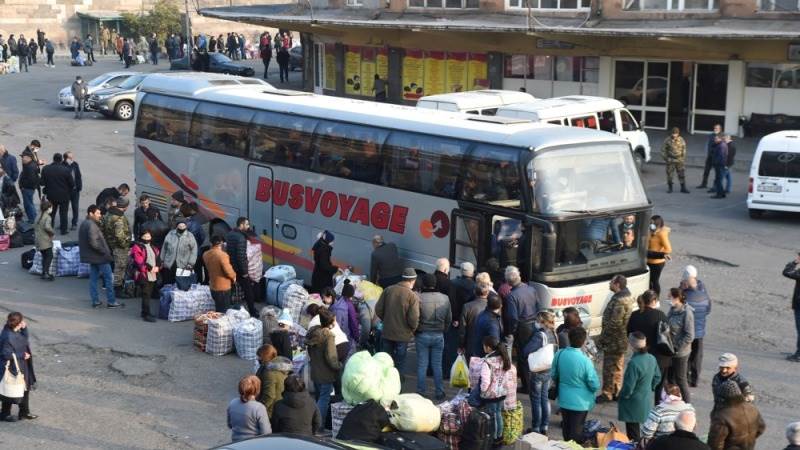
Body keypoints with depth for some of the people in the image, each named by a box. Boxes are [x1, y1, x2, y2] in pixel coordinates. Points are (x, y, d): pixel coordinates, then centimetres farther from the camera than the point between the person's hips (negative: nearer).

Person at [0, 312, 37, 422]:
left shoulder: (15, 332, -2)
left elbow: (24, 340, 12)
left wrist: (24, 328, -4)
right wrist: (22, 355, -19)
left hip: (22, 367, 9)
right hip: (13, 367, -9)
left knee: (25, 389, 19)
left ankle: (24, 412, 33)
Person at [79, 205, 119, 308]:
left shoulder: (83, 224, 12)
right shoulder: (92, 225, -20)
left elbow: (83, 242, 18)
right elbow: (93, 242, -28)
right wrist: (105, 252, -20)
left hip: (91, 257, 10)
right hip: (100, 257, -10)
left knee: (93, 279, 11)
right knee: (109, 278, -1)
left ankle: (95, 301, 14)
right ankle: (111, 301, 3)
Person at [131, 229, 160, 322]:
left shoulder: (153, 248, 18)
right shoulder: (137, 247, -6)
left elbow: (158, 258, 16)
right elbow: (139, 261, -15)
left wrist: (157, 267, -4)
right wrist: (150, 268, -15)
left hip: (153, 275, 7)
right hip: (143, 275, -7)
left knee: (149, 294, 12)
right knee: (146, 295, -9)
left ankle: (145, 312, 22)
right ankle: (146, 314, -8)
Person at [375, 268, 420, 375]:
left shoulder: (388, 290, -4)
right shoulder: (412, 296, -16)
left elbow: (378, 310, -2)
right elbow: (413, 318, -20)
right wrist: (413, 329, 0)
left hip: (387, 333, 4)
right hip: (403, 334, -3)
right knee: (399, 364, 11)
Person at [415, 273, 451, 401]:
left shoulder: (419, 298, -15)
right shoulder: (445, 298, -3)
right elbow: (449, 319, 5)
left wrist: (415, 331, 6)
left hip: (422, 335, -3)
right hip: (439, 336, 3)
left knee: (422, 365, 6)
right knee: (437, 365, 12)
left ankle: (421, 392, 10)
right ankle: (440, 392, 14)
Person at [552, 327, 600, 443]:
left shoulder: (559, 354, -13)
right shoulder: (585, 361, -27)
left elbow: (553, 375, 3)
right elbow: (595, 385, -17)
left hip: (563, 399, 5)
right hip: (580, 402, -5)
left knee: (566, 428, 23)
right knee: (577, 431, 11)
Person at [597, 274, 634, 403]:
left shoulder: (619, 301, -25)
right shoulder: (627, 296, 9)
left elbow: (614, 323, -26)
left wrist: (602, 339, -17)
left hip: (613, 340, -10)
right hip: (621, 339, 10)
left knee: (609, 367, 0)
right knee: (617, 367, 18)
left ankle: (607, 394, 8)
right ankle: (616, 392, 28)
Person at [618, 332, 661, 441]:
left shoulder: (634, 363, -29)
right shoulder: (652, 359, -5)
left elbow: (628, 387, -23)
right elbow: (657, 378, 9)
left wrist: (622, 395, -5)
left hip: (634, 404, -8)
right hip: (647, 402, 8)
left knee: (633, 434, 6)